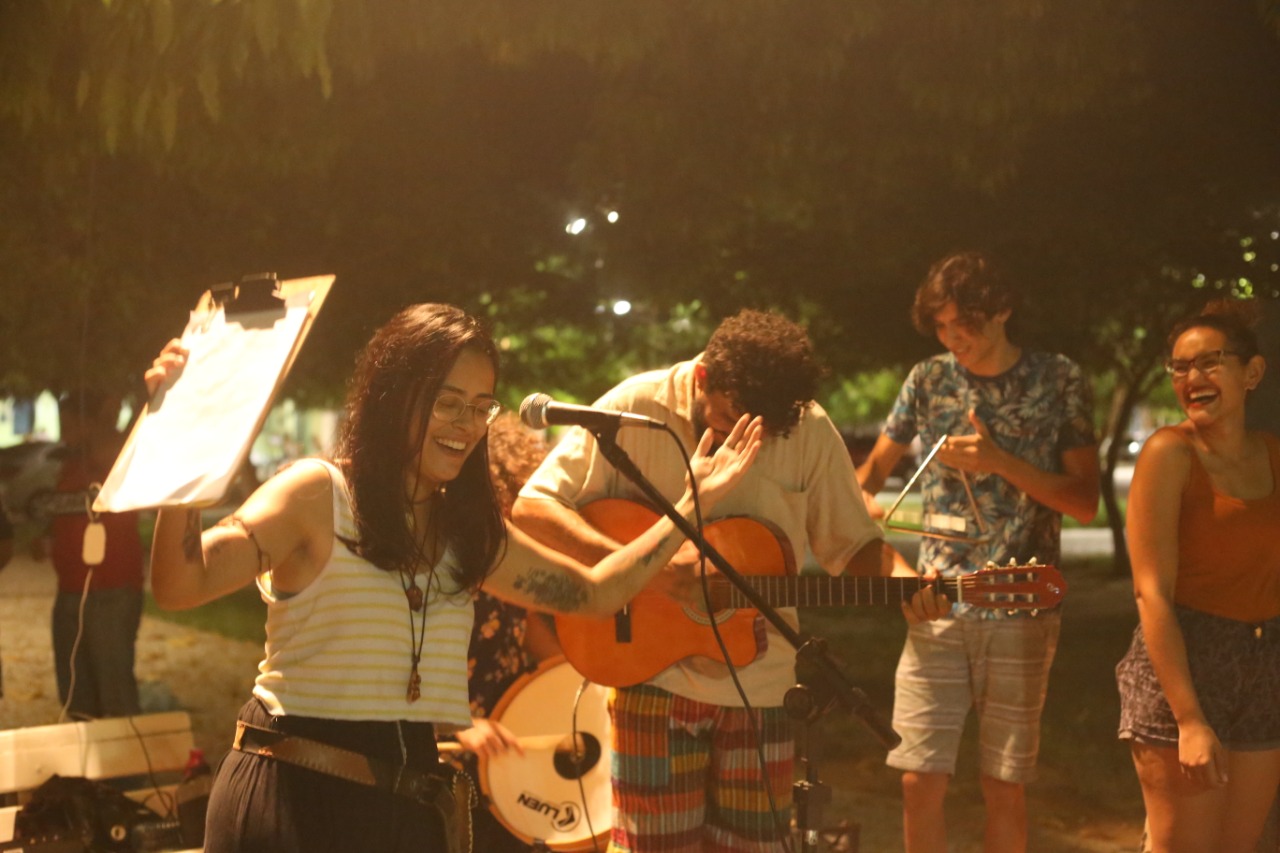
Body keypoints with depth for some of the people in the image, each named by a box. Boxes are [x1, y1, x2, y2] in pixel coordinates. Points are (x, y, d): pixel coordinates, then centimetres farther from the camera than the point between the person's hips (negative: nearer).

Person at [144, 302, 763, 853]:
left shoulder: (466, 528, 13)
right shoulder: (317, 495, -8)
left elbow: (595, 592, 21)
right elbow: (181, 584, -21)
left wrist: (695, 505, 19)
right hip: (294, 798, -6)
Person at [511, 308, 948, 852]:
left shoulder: (810, 431, -3)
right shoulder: (637, 408, -12)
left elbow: (849, 545, 7)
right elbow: (531, 507, -14)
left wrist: (898, 575, -15)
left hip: (761, 691, 3)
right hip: (656, 679, -3)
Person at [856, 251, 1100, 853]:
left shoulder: (1059, 381, 0)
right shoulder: (929, 381, 6)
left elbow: (1084, 502, -3)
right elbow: (871, 471, 15)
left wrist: (1002, 462, -15)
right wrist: (863, 505, -8)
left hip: (1021, 609, -1)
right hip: (938, 605, 2)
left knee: (1005, 788, 3)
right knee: (920, 780, -3)